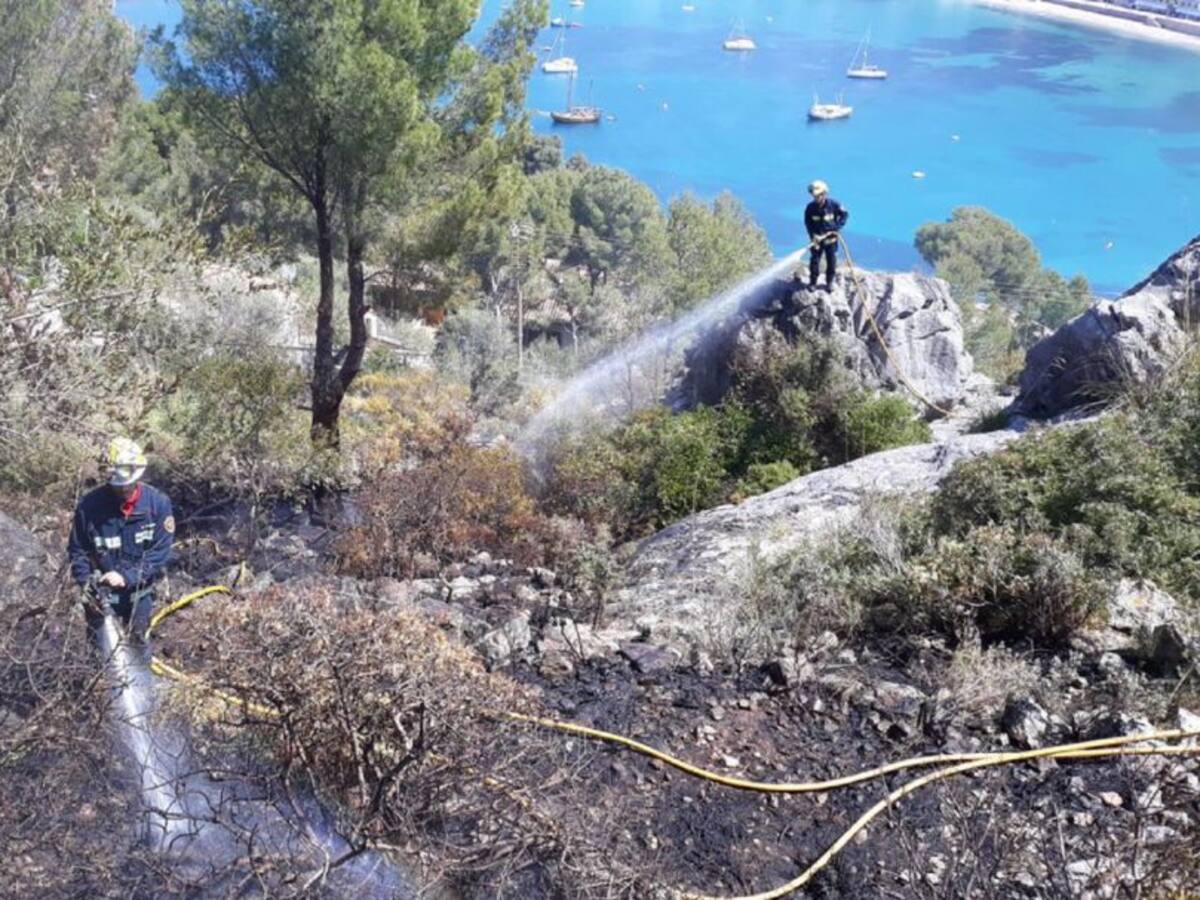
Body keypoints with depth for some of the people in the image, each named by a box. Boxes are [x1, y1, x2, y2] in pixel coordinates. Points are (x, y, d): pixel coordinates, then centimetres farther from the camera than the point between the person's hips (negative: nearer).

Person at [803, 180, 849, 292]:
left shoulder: (833, 204, -12)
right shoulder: (810, 208, -11)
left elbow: (845, 214, -1)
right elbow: (808, 223, -4)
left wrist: (838, 227, -13)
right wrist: (813, 235, -18)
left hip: (831, 238, 0)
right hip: (816, 238, 0)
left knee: (831, 261, 8)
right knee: (814, 260, 1)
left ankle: (829, 282, 23)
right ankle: (812, 282, 16)